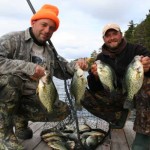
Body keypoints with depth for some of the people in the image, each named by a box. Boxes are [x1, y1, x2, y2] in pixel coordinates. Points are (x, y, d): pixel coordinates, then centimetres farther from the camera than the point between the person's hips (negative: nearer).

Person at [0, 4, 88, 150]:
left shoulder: (50, 51, 10)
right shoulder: (13, 39, -11)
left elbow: (63, 71, 11)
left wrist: (76, 65, -11)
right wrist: (28, 67, -34)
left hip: (32, 98, 6)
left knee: (63, 110, -5)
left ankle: (20, 118, 11)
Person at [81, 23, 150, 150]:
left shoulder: (136, 50, -7)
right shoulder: (101, 58, 1)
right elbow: (95, 89, -4)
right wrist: (95, 77, -27)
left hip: (137, 94, -3)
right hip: (115, 96, 3)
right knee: (85, 96, -13)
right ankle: (119, 115, 1)